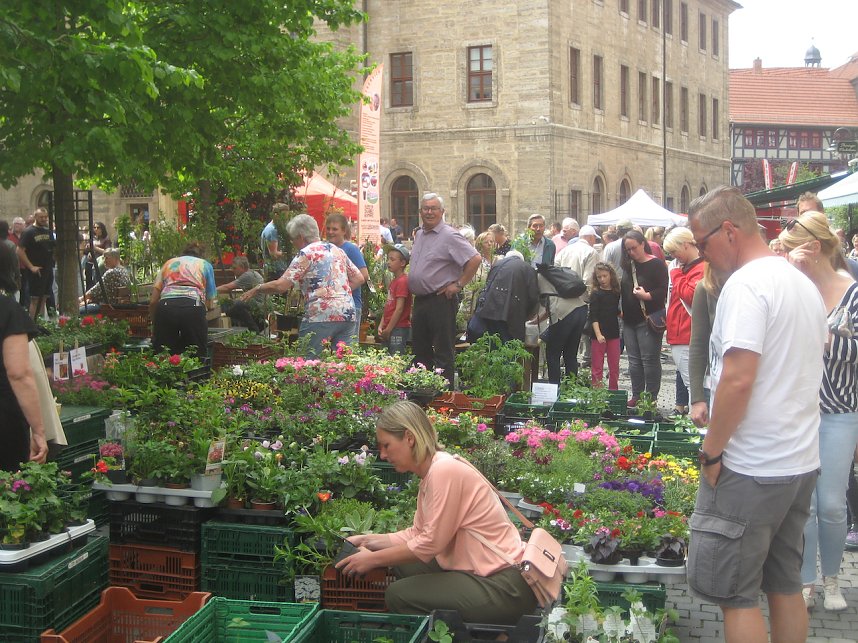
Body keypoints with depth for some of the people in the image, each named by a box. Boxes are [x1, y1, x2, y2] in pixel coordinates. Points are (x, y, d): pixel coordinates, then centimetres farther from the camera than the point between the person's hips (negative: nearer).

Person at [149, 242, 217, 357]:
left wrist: (154, 325, 30)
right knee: (198, 357, 2)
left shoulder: (168, 263, 30)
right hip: (193, 307, -2)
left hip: (166, 306, 2)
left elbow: (153, 301, 19)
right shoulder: (205, 265, 26)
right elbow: (210, 303, 22)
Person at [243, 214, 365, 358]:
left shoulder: (306, 254, -3)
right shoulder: (336, 250, 18)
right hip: (348, 315, 7)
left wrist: (256, 289, 6)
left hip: (321, 315, -7)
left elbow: (281, 285, -8)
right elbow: (359, 278, 20)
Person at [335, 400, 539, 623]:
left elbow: (430, 543, -17)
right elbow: (416, 534, 12)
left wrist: (373, 559, -9)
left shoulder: (444, 470, -19)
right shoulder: (429, 472, 10)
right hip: (482, 571, 10)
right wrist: (368, 540, 8)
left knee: (398, 595, -11)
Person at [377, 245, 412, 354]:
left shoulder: (403, 281, -12)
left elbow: (399, 309, -16)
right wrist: (381, 326, 7)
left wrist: (388, 330, -14)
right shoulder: (393, 282, 16)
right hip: (388, 330, 9)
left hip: (399, 329, -9)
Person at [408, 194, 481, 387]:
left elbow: (475, 259, -19)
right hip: (420, 300, 9)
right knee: (420, 351, 15)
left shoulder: (449, 236, -11)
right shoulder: (419, 235, 15)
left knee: (443, 354, -5)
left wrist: (459, 284, -16)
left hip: (441, 300, -9)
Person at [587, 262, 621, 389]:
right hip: (599, 334, -4)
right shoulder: (595, 294, -5)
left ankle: (613, 392, 17)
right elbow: (593, 316, -10)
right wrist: (598, 334, -19)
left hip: (613, 333, 5)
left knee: (614, 366, 8)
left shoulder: (616, 293, 8)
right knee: (597, 366, -2)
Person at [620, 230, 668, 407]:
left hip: (649, 320, -7)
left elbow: (663, 292, -14)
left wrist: (647, 296, -29)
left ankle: (651, 398, 3)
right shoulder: (629, 265, 13)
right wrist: (621, 310, 14)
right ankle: (636, 396, 18)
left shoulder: (656, 264, -9)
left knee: (649, 360, -4)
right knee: (634, 361, 11)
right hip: (630, 320, 7)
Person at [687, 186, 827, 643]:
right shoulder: (804, 284, 12)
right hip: (802, 461, 9)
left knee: (733, 593, 0)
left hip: (751, 468, -9)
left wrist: (711, 452, -15)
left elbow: (738, 379, -25)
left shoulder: (746, 285, -17)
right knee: (785, 585, 17)